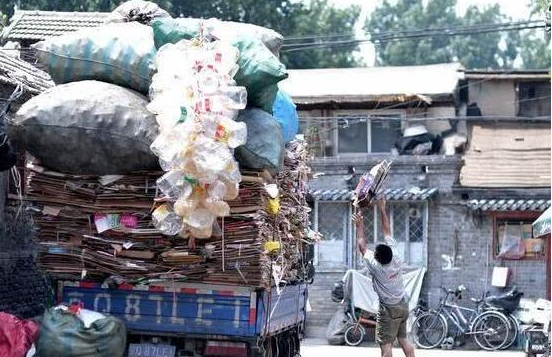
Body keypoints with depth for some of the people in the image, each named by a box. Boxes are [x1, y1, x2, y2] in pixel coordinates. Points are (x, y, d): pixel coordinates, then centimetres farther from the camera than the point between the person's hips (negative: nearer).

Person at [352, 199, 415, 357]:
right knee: (404, 339, 16)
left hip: (388, 309, -7)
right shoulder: (396, 260, -11)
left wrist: (360, 226, 0)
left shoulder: (376, 267, -23)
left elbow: (362, 246, -10)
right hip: (403, 306, 7)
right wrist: (382, 209, 5)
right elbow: (387, 231, -2)